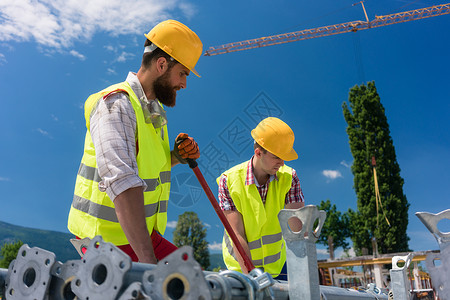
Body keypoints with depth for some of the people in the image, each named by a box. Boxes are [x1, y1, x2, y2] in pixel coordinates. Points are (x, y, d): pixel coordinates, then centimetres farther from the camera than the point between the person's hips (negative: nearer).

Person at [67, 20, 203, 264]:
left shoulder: (154, 109, 13)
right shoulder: (116, 104, -18)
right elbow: (122, 181, -33)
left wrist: (176, 156, -4)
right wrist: (147, 260, -41)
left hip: (143, 235, 8)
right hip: (109, 241, -8)